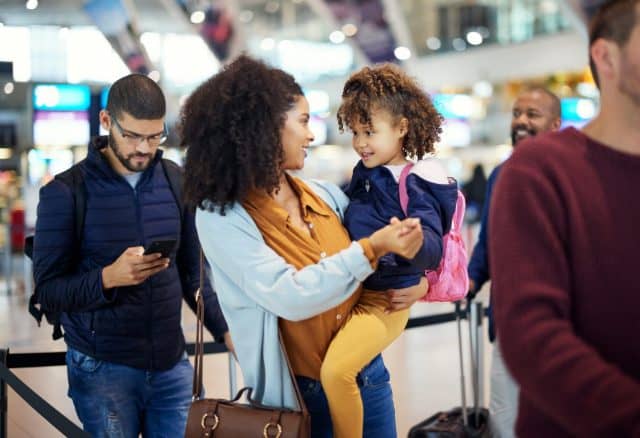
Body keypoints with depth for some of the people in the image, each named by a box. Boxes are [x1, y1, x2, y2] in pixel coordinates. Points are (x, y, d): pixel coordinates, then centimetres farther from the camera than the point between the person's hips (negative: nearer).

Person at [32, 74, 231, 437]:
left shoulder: (177, 182, 2)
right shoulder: (65, 192, -8)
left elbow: (193, 272, 9)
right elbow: (48, 290, -10)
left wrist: (225, 331, 1)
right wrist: (109, 277, -26)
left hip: (172, 363, 3)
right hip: (102, 368, -3)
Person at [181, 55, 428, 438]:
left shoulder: (326, 195, 3)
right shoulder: (221, 217, -14)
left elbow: (393, 241, 15)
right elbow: (290, 297, -26)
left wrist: (420, 280, -5)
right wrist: (373, 249, -26)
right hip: (303, 396, -5)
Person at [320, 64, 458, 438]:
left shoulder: (415, 185, -16)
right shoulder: (365, 172, 8)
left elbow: (433, 249, -27)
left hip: (384, 300, -9)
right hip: (350, 290, 9)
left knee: (336, 370, -26)